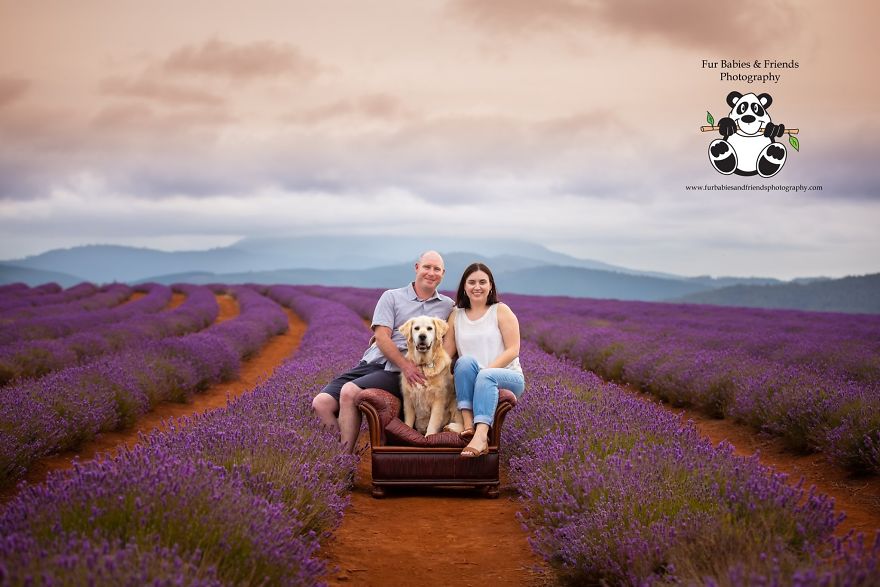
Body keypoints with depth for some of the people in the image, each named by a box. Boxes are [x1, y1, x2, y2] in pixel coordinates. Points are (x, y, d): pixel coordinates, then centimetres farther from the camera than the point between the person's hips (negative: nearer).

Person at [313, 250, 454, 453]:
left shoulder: (448, 306, 16)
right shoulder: (392, 297, 12)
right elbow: (381, 337, 0)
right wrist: (405, 365, -16)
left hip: (397, 374, -3)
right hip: (372, 362, 3)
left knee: (350, 392, -30)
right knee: (321, 402, -19)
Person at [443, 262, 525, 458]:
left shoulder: (501, 311, 4)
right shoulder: (456, 315, 14)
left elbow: (513, 350, -5)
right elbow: (446, 353, 7)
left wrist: (486, 370, -17)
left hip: (508, 377, -2)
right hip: (470, 381, 2)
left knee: (486, 376, -37)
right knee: (466, 361, -31)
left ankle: (480, 436, -59)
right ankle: (468, 423, -42)